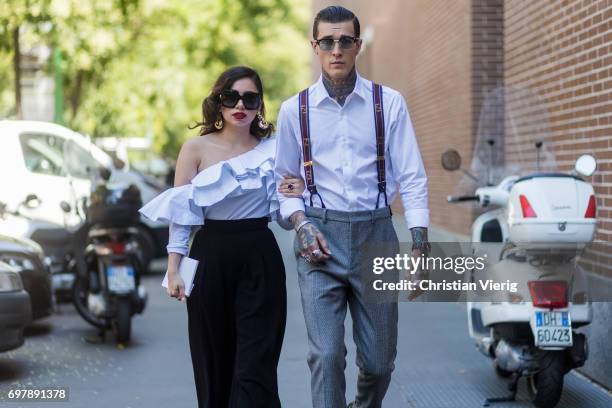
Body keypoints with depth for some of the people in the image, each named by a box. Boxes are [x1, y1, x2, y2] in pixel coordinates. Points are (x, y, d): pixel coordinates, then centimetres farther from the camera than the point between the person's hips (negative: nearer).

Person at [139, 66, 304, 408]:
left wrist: (296, 196, -9)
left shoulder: (274, 149, 7)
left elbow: (283, 216, 13)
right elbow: (181, 214, 2)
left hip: (261, 259, 0)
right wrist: (174, 269, -5)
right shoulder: (196, 149, 3)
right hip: (211, 256, 0)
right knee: (214, 361, 9)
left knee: (256, 365, -6)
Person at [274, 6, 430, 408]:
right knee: (327, 355, -11)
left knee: (379, 360, 9)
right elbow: (284, 179, 10)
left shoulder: (389, 103, 1)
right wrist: (302, 226, -7)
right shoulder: (294, 110, 4)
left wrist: (420, 244, -9)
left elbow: (412, 176, -1)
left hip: (375, 232, 1)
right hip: (320, 236, 0)